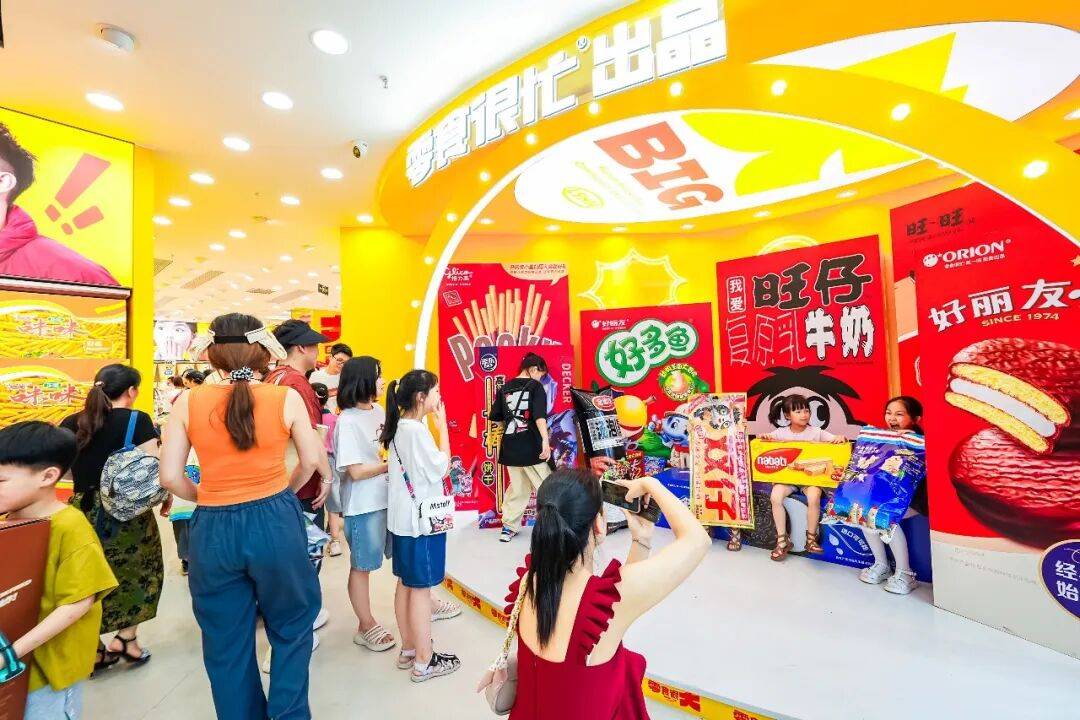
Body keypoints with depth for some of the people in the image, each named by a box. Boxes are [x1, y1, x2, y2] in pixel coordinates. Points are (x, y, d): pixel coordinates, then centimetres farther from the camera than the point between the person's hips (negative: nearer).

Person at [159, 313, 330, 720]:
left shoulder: (189, 402, -3)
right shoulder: (286, 398, -8)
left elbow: (170, 477, -1)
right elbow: (311, 461, 1)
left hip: (214, 529, 2)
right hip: (275, 522, -1)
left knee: (226, 641, 22)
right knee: (292, 626, 22)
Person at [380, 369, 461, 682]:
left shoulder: (398, 428, 7)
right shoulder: (416, 429, -22)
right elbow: (440, 468, -17)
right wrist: (442, 425, -14)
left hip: (403, 518, 9)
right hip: (421, 520, -9)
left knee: (405, 584, 17)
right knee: (421, 588, 3)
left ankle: (408, 650, 33)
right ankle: (424, 662, 17)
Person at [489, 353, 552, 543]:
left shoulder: (505, 388, 10)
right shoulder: (535, 386, -4)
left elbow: (495, 417, 13)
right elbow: (540, 415, -17)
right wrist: (545, 440, -22)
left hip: (510, 448, 5)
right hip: (532, 447, -5)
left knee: (517, 488, 17)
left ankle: (509, 527, 22)